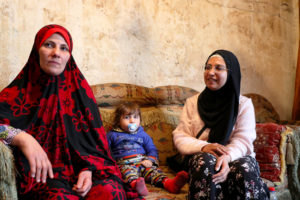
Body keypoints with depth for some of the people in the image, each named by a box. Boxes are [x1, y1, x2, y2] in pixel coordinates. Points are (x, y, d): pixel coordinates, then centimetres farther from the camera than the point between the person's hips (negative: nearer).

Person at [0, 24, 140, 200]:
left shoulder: (79, 89, 11)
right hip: (41, 175, -1)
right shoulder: (19, 92, 5)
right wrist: (20, 137, -27)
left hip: (80, 167, 2)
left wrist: (89, 169, -11)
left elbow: (94, 138, 7)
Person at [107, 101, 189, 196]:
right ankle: (135, 184, -68)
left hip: (142, 162, 3)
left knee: (152, 169, -27)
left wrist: (150, 160, -1)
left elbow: (152, 150, 21)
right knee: (128, 171, -37)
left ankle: (168, 183, -53)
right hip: (124, 164, -3)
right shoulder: (112, 135, 16)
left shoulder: (143, 134, 24)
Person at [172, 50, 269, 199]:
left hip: (236, 156, 0)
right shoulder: (192, 102, 9)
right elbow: (180, 137, 1)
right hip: (202, 157, 1)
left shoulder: (244, 104, 5)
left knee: (245, 170, -34)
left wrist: (227, 156, -30)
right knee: (207, 161, -35)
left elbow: (243, 140, -7)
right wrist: (203, 146, -21)